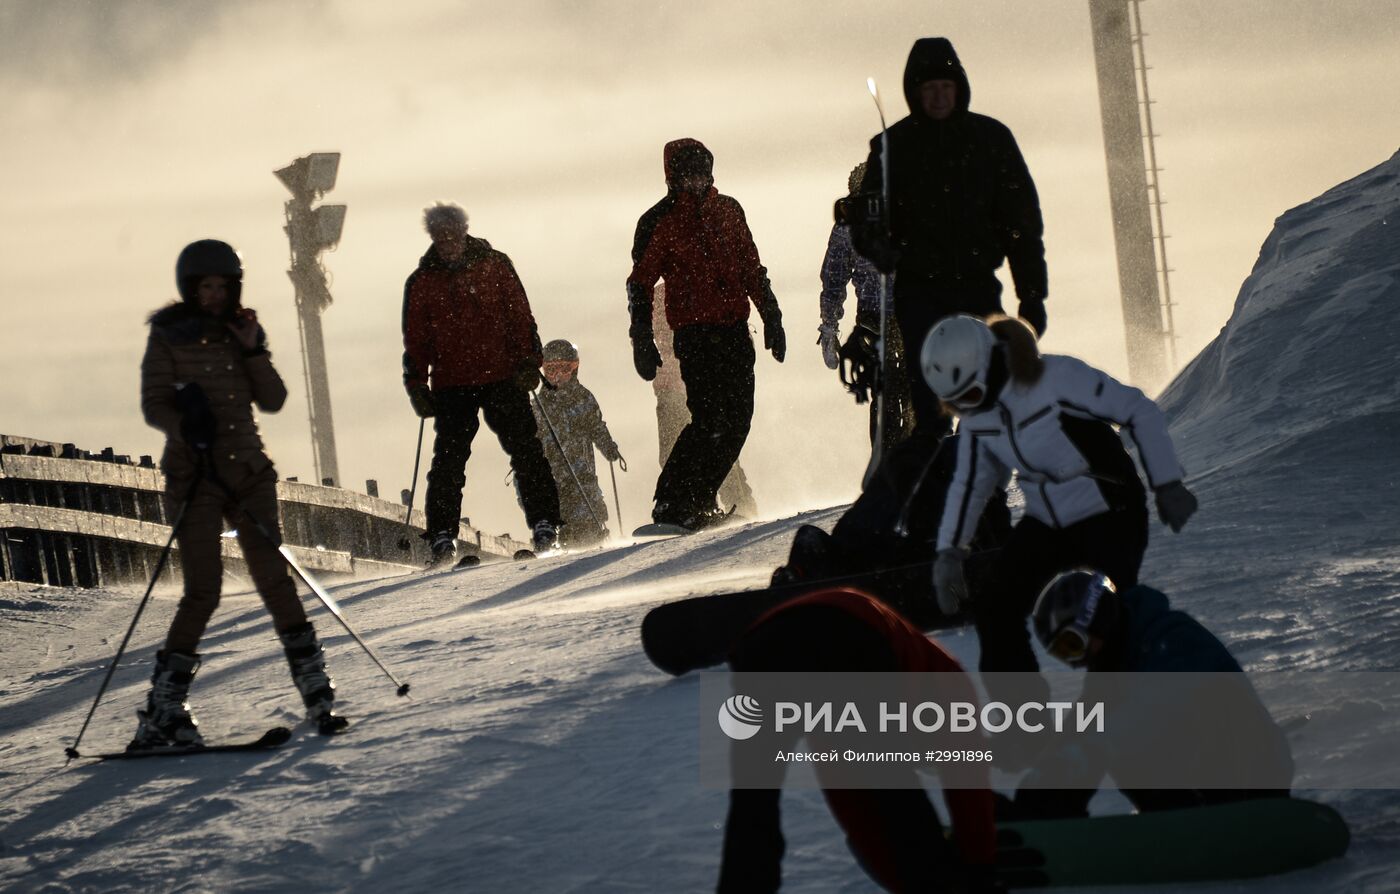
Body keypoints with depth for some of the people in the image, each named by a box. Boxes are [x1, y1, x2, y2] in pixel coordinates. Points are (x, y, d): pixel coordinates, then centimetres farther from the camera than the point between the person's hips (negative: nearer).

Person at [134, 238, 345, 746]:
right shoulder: (169, 337, 0)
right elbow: (153, 405, -6)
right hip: (194, 476, -3)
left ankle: (315, 691, 2)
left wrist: (252, 351, -6)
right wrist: (186, 424, -25)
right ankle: (161, 713, -2)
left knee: (273, 578, -3)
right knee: (203, 593, -9)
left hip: (249, 473, 4)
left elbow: (273, 401, 6)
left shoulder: (243, 332, 12)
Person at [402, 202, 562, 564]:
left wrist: (528, 362, -4)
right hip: (451, 384, 1)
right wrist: (417, 386, 3)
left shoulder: (494, 266, 5)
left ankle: (544, 525, 0)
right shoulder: (422, 282, 7)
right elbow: (415, 338, 10)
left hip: (502, 377, 0)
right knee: (449, 459, -5)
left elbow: (520, 316, 5)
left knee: (525, 449, -5)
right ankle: (442, 537, -2)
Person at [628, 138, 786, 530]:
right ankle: (672, 505, -11)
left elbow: (752, 268, 21)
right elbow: (641, 283, -1)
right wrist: (642, 339, -7)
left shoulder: (727, 211, 14)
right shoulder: (660, 221, -2)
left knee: (738, 419, 3)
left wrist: (771, 316, 18)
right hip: (694, 332, -6)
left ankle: (698, 499, 12)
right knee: (710, 420, -15)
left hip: (735, 329, 6)